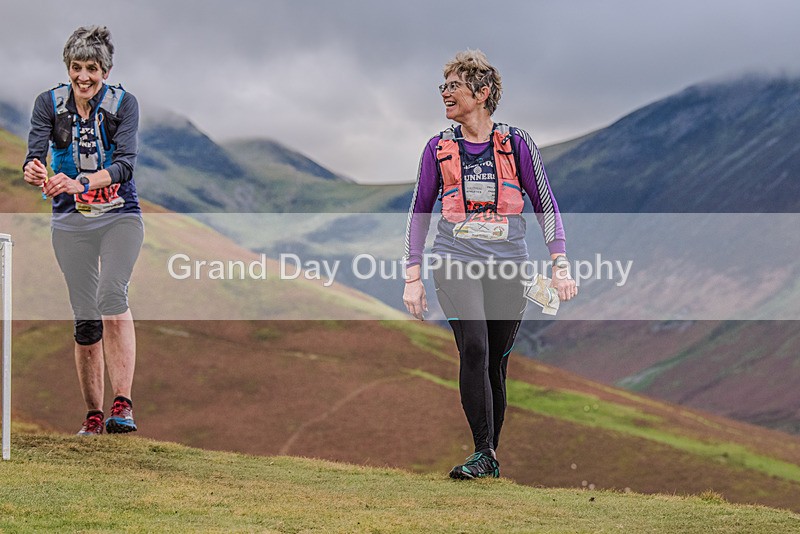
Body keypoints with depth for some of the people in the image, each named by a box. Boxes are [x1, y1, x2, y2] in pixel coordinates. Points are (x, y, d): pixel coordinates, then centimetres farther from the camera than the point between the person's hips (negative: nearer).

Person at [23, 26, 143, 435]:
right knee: (85, 318, 2)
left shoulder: (124, 103, -10)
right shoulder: (49, 104, -5)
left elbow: (125, 163, -21)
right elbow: (35, 155, -16)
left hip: (120, 217, -2)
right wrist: (34, 174, -40)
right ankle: (93, 414, 11)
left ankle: (123, 404, -29)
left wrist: (82, 182, -38)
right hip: (71, 221, 2)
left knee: (112, 295, -25)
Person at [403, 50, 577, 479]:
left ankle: (491, 455, 17)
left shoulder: (516, 144, 3)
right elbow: (420, 212, 13)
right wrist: (413, 277, 8)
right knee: (473, 348, -20)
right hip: (456, 262, 0)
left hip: (508, 266, 0)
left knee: (496, 362, 2)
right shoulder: (439, 148, 7)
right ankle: (483, 453, -18)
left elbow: (545, 206, 6)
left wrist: (560, 266, -3)